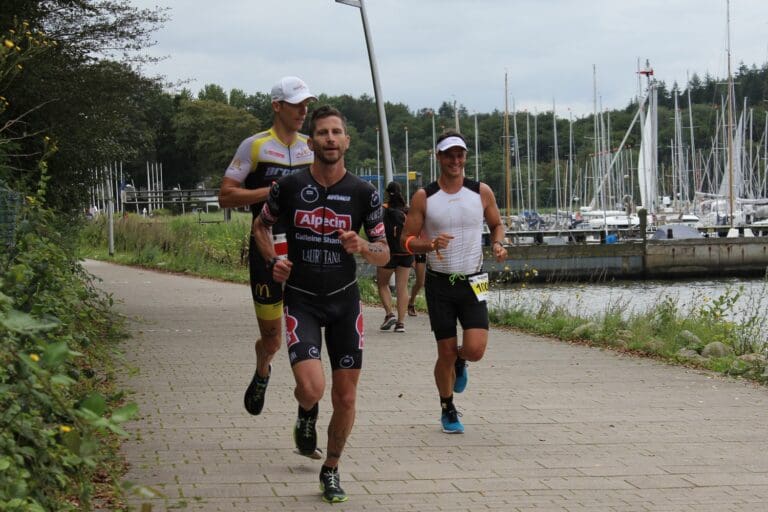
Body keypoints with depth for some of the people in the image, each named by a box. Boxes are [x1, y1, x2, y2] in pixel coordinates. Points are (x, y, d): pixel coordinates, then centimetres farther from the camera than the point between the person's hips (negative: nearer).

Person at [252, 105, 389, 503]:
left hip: (345, 300, 2)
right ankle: (306, 415, 18)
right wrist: (272, 261, -5)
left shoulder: (364, 193, -4)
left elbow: (383, 255, 1)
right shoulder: (289, 187, -5)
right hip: (301, 300, -2)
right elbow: (261, 225, 13)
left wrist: (362, 247, -21)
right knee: (311, 388, -20)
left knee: (345, 397, 3)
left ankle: (331, 470, 25)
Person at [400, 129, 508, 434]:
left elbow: (496, 224, 17)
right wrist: (431, 244, -21)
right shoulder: (424, 197, -3)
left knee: (475, 349, -13)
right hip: (439, 283, -1)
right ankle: (448, 410, 24)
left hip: (472, 282, 1)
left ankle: (460, 362, 25)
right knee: (445, 353, 2)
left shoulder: (482, 192, 1)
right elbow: (407, 241, -1)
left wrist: (498, 244, -4)